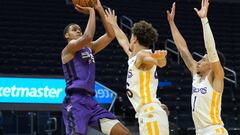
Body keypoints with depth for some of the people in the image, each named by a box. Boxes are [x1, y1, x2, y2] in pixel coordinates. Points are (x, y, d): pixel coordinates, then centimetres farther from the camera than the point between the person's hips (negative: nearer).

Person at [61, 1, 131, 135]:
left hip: (91, 102, 8)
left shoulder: (89, 48, 24)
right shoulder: (69, 48, 1)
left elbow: (111, 35, 16)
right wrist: (91, 11, -7)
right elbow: (88, 37, -19)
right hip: (75, 102, -8)